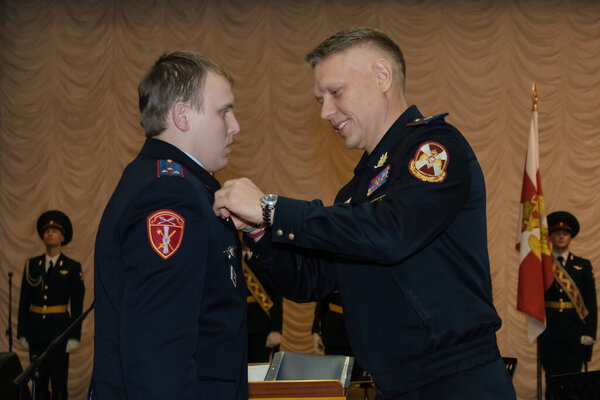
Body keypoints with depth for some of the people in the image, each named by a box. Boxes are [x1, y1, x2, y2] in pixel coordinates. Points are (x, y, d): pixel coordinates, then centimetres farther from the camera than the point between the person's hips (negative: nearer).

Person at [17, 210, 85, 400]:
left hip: (59, 331, -3)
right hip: (36, 331, 3)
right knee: (39, 381, 6)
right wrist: (22, 333, 5)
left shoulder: (72, 268, 1)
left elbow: (77, 306, -1)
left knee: (59, 382, -1)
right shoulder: (32, 265, 9)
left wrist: (74, 336, -7)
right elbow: (24, 301, 10)